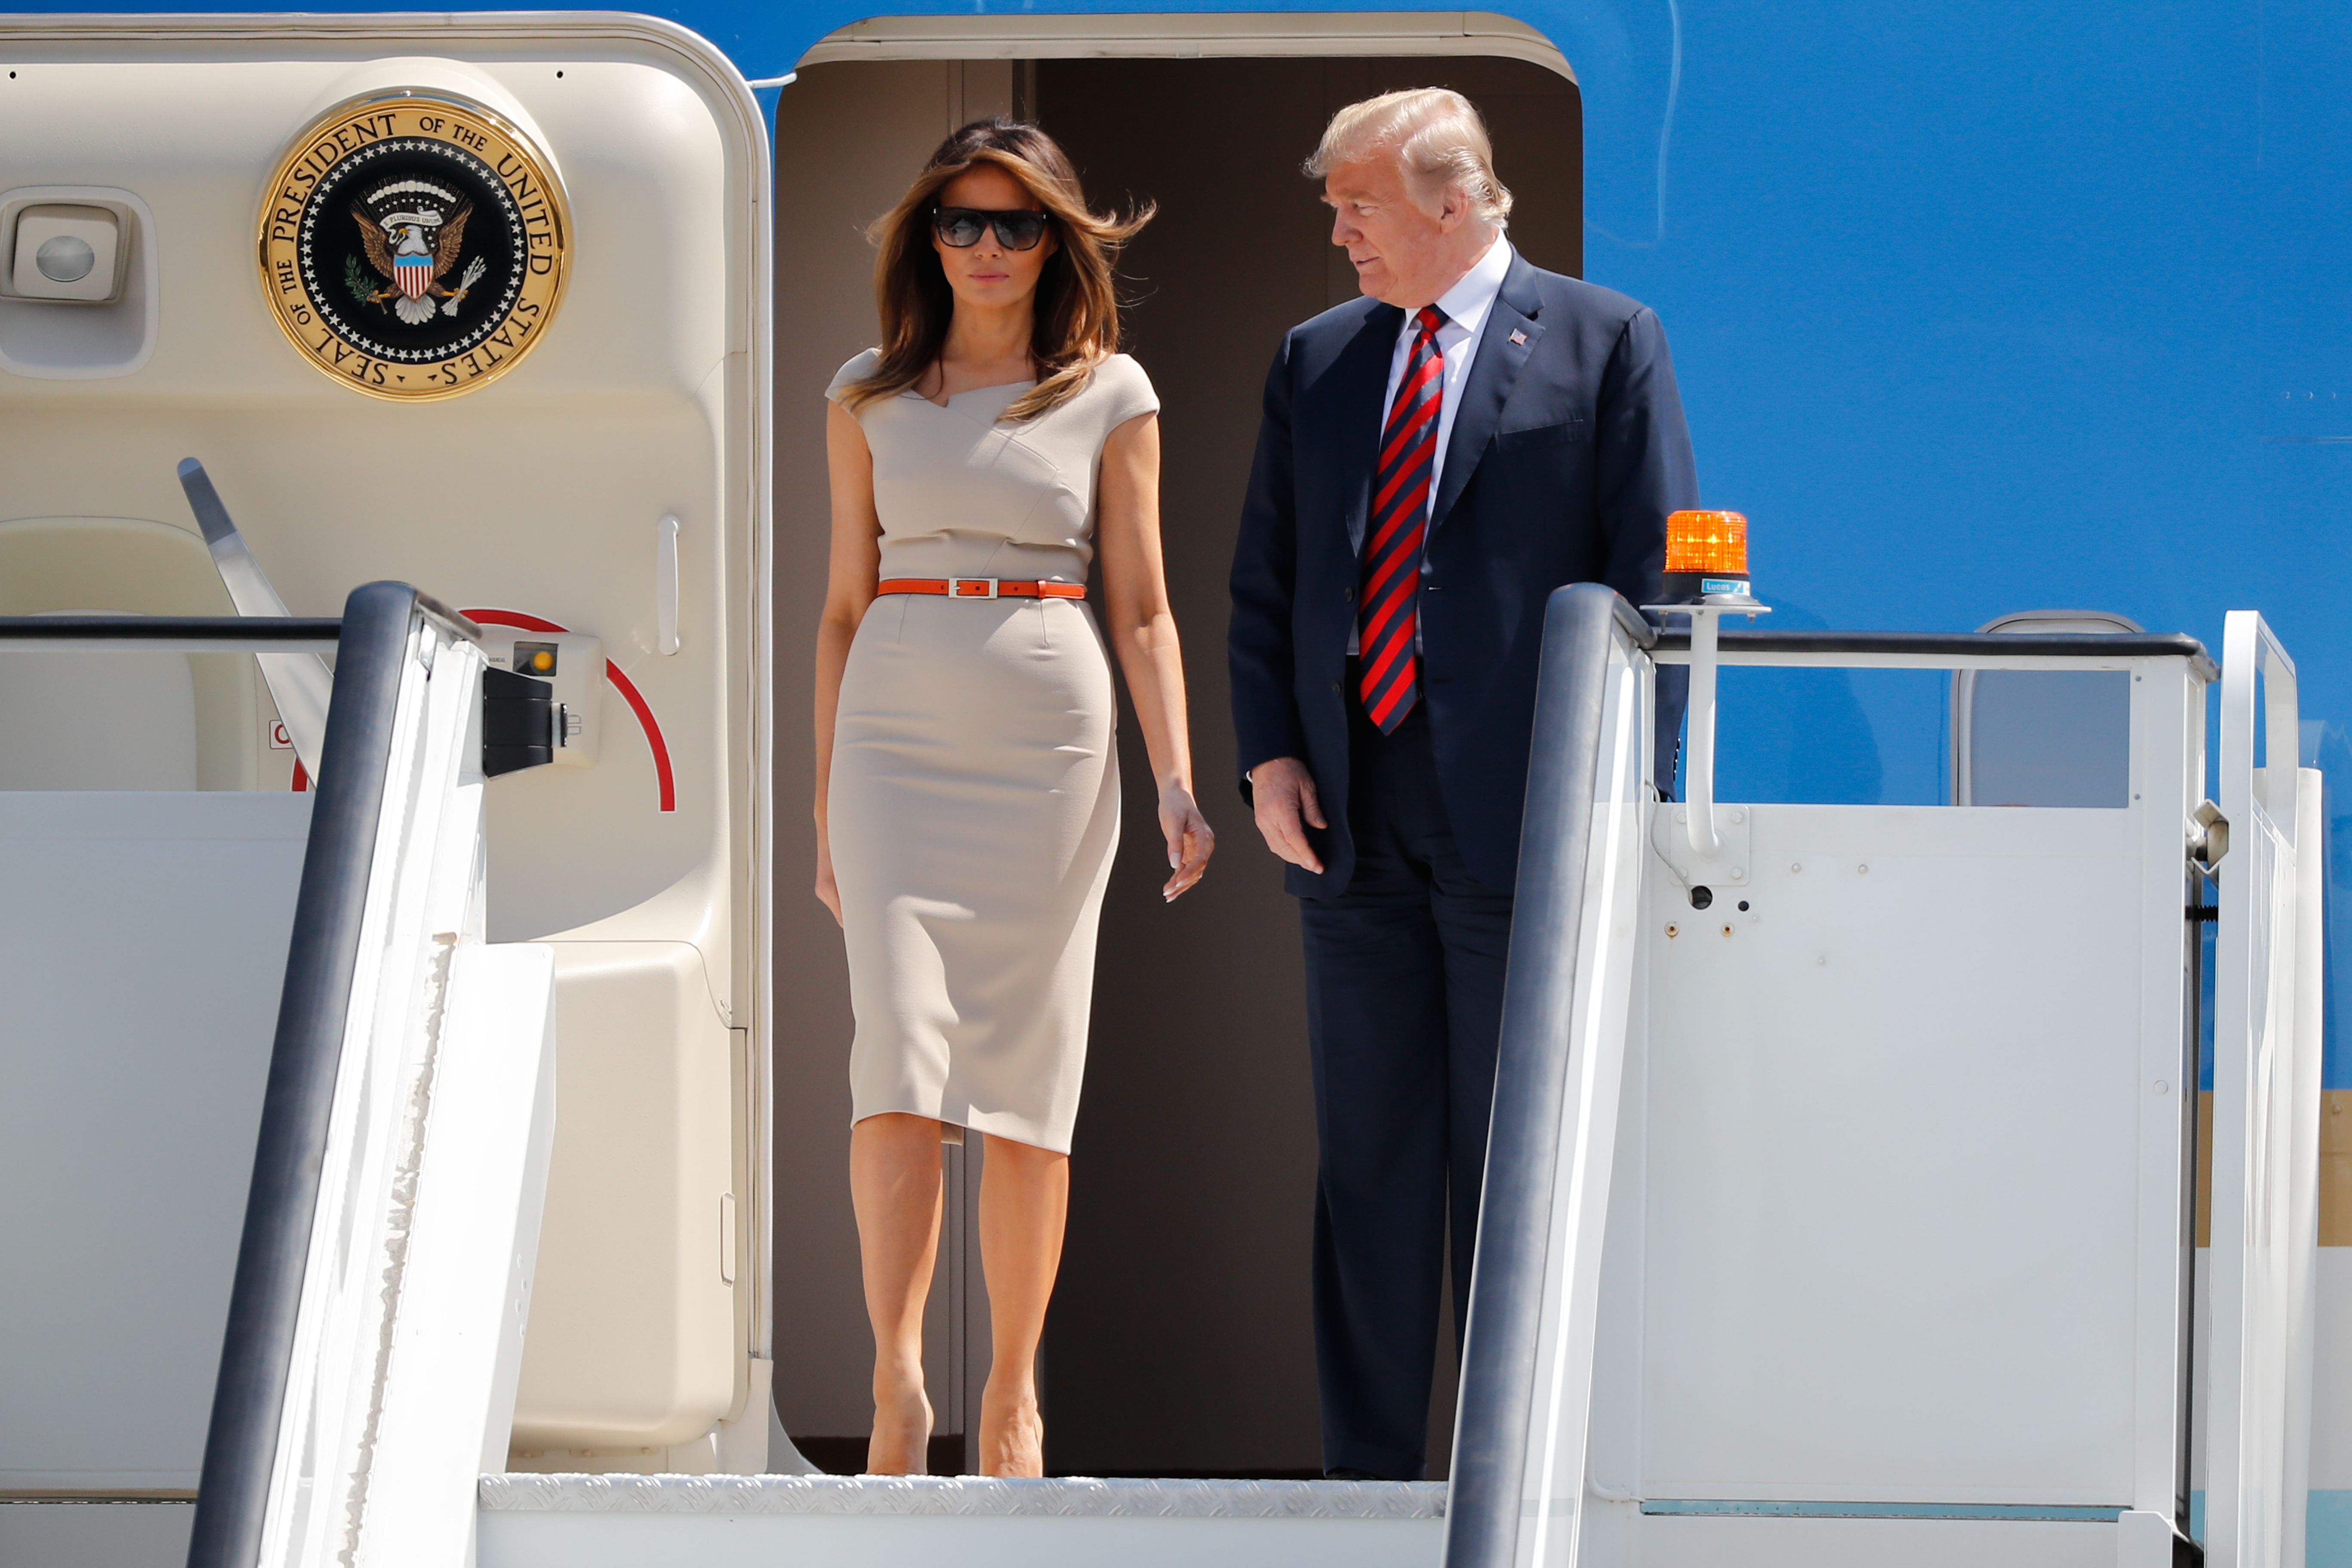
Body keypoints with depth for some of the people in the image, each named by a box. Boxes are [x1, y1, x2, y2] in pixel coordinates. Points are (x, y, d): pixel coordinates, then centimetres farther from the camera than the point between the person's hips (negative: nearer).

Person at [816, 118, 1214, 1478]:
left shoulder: (1112, 395, 5)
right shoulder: (870, 397, 9)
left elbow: (1143, 606, 4)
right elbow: (844, 607, 12)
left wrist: (1178, 780, -8)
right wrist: (825, 805, 9)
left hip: (1050, 747, 0)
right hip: (898, 737, 0)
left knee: (1029, 1079, 1)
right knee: (901, 1051, -14)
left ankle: (1015, 1392, 10)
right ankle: (897, 1381, -19)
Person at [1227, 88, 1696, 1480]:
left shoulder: (1603, 344, 1)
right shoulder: (1317, 360, 14)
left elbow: (1654, 576, -3)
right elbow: (1263, 580, 17)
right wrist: (1268, 755, 2)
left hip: (1520, 822, -4)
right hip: (1355, 821, 4)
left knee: (1515, 1170, 1)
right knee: (1368, 1162, 7)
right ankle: (1370, 1479, 12)